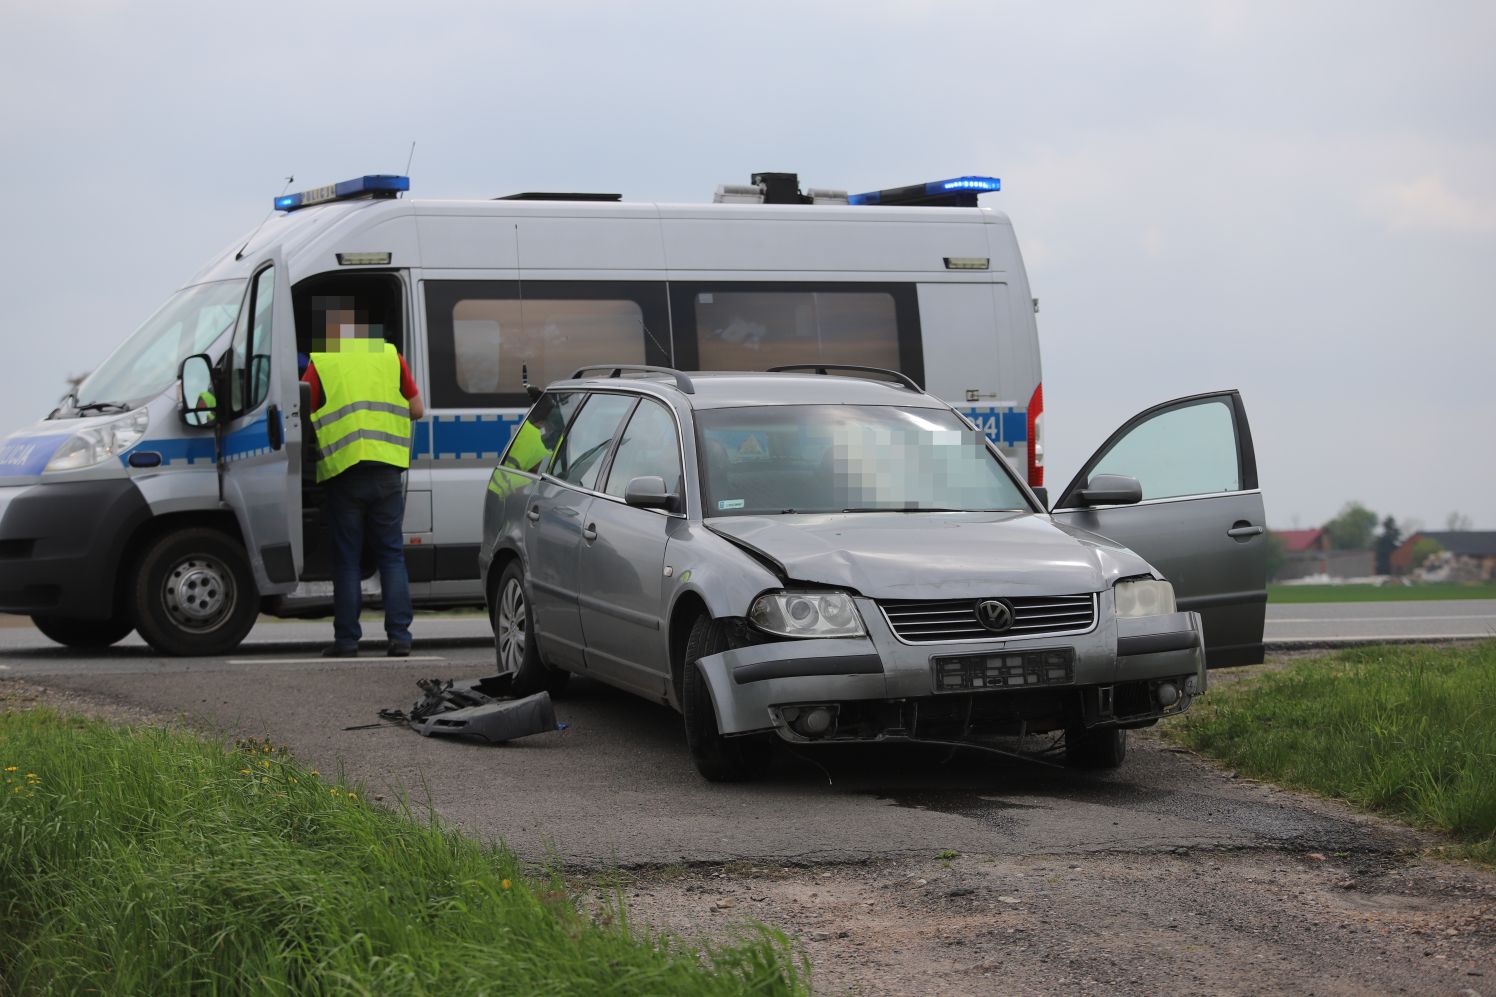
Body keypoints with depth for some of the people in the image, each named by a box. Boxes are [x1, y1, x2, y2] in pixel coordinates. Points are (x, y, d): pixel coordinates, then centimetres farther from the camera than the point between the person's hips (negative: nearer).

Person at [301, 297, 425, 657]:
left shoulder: (320, 363, 0)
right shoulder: (389, 355, 8)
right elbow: (417, 409, 11)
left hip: (343, 472, -2)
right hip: (387, 470, 2)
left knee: (347, 559, 6)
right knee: (392, 555, 8)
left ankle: (346, 638, 6)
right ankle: (399, 635, 2)